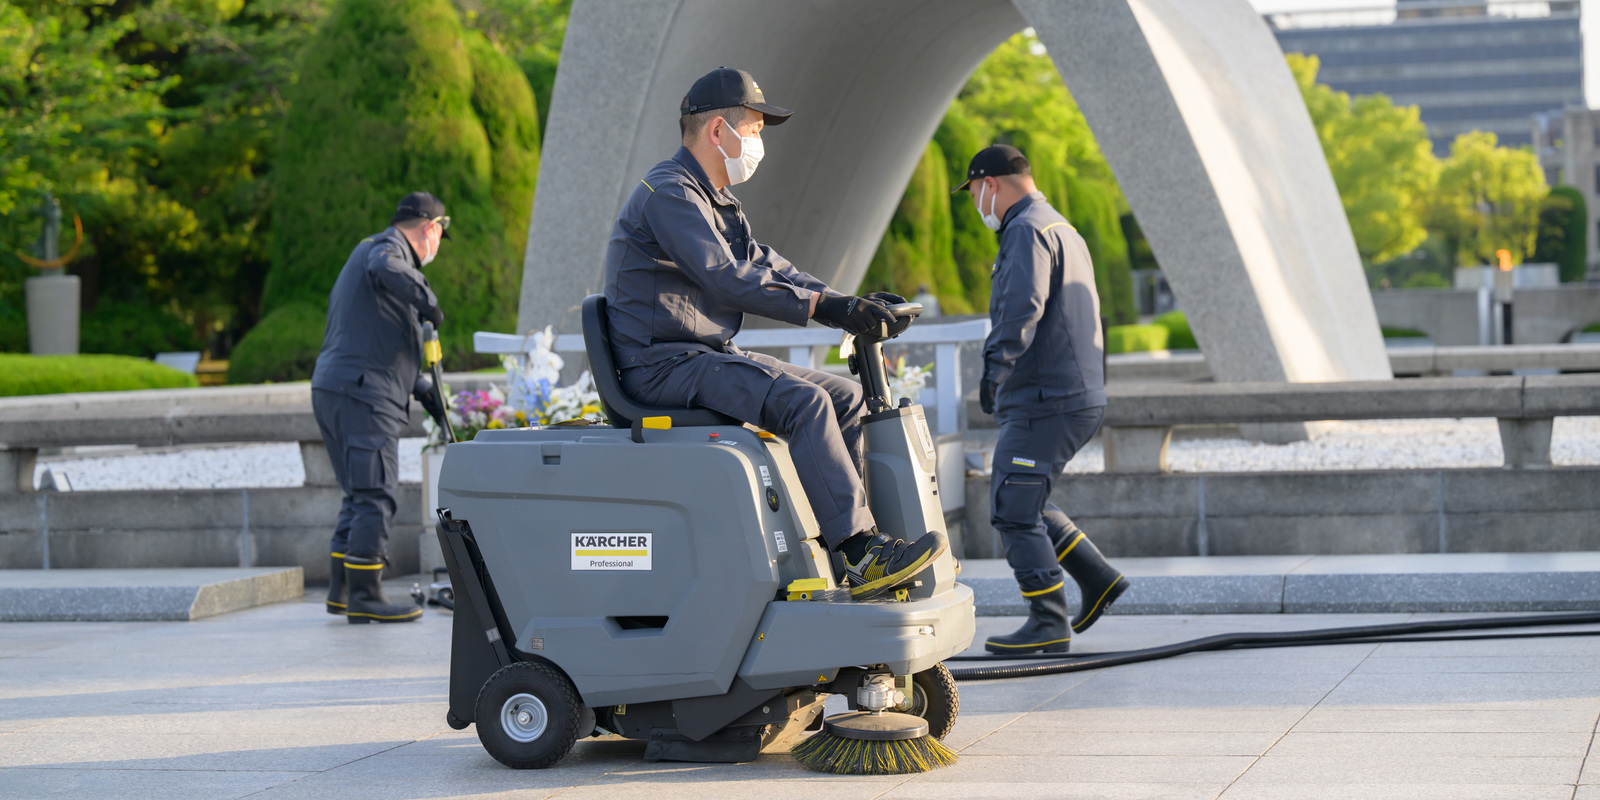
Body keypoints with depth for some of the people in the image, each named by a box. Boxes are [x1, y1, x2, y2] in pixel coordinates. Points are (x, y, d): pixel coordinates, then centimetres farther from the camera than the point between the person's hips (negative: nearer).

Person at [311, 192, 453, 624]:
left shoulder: (365, 252, 29)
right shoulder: (387, 246, -3)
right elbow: (385, 267, -32)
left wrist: (424, 389, 29)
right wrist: (428, 301, -21)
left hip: (332, 392, 10)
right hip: (364, 395, -10)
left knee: (361, 495, 16)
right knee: (375, 494, -8)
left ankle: (342, 590, 18)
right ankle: (364, 595, -8)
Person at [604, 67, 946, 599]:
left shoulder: (716, 202, 20)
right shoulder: (669, 193, -14)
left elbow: (765, 266, 15)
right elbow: (726, 278, -26)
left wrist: (855, 305, 0)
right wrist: (826, 307, -29)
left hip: (708, 357, 11)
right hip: (664, 364, -11)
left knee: (847, 397, 5)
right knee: (802, 401, -28)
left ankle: (849, 531, -1)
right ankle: (860, 555, -30)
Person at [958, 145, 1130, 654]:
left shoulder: (1027, 230, -11)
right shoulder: (1066, 231, 22)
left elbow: (1023, 305, -28)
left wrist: (996, 364, -35)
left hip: (1045, 401, -10)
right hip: (1081, 397, 10)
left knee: (1013, 510, -6)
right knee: (1022, 503, 19)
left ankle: (1049, 624, -5)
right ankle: (1098, 580, 16)